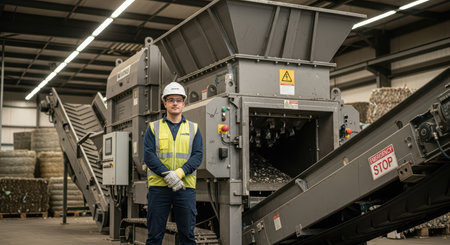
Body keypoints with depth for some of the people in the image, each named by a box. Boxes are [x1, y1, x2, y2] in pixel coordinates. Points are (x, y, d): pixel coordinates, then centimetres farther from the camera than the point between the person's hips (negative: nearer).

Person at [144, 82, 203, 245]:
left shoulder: (193, 129, 12)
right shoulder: (153, 128, 9)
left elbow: (197, 156, 1)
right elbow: (148, 155, -2)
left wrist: (178, 173, -15)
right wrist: (167, 174, -16)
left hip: (185, 187, 1)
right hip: (158, 187, -1)